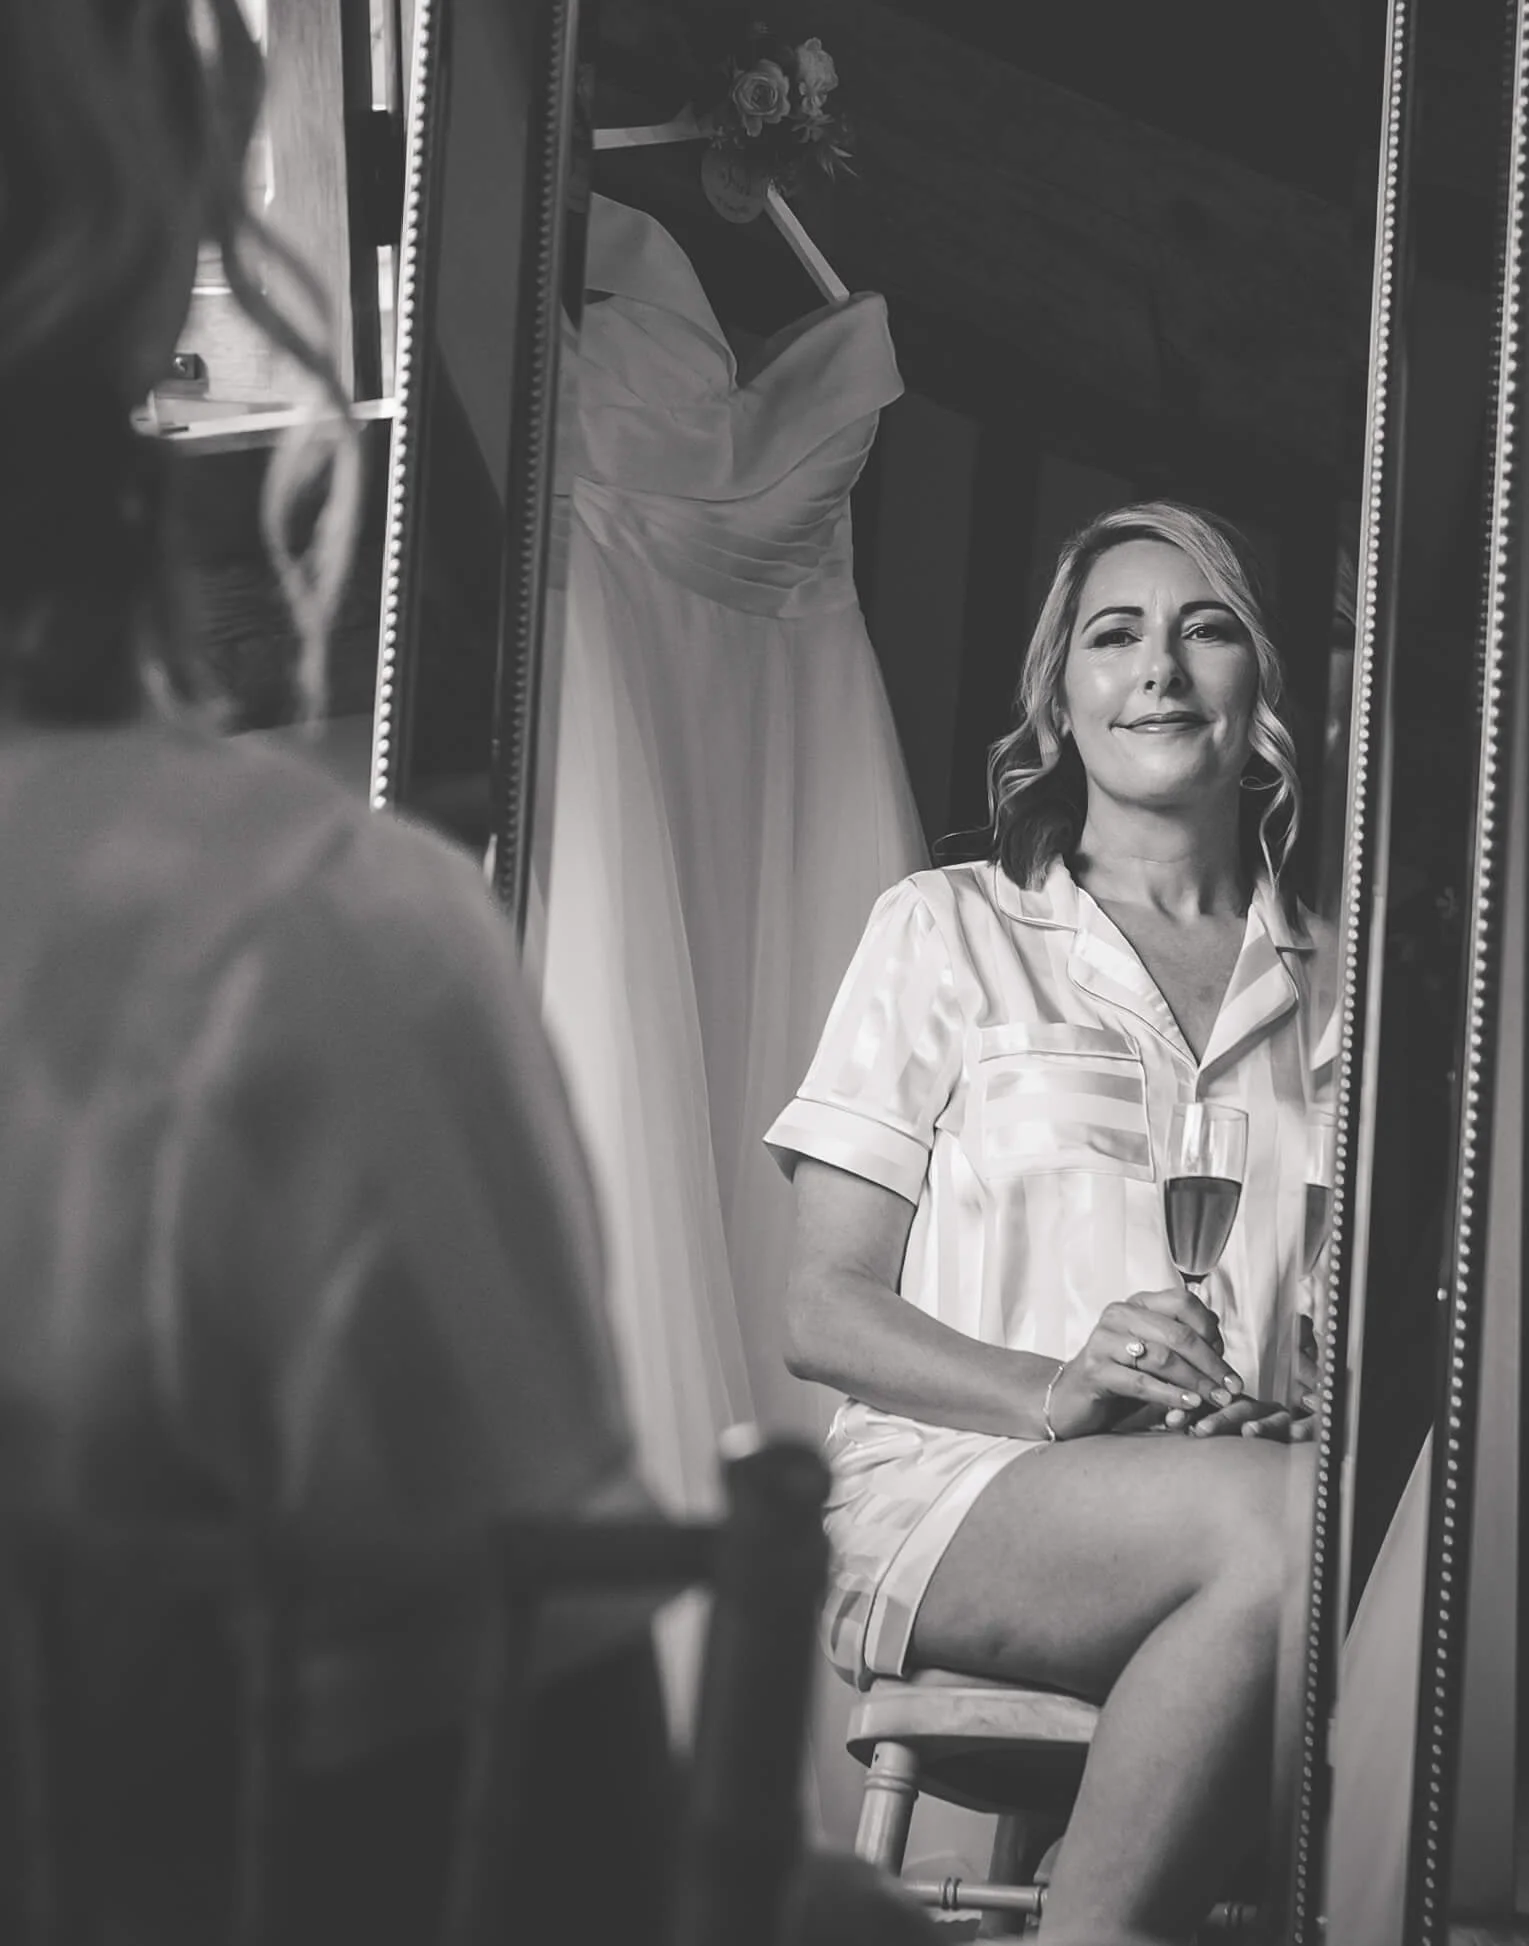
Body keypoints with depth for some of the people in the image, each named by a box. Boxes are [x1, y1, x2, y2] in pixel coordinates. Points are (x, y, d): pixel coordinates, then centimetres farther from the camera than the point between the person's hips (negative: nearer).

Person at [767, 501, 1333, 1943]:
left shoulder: (1335, 986, 21)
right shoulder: (950, 930, 12)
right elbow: (823, 1311, 5)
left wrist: (1321, 1403, -8)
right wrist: (1050, 1390, -13)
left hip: (1256, 1485, 2)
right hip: (954, 1488, -2)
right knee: (1273, 1520, -37)